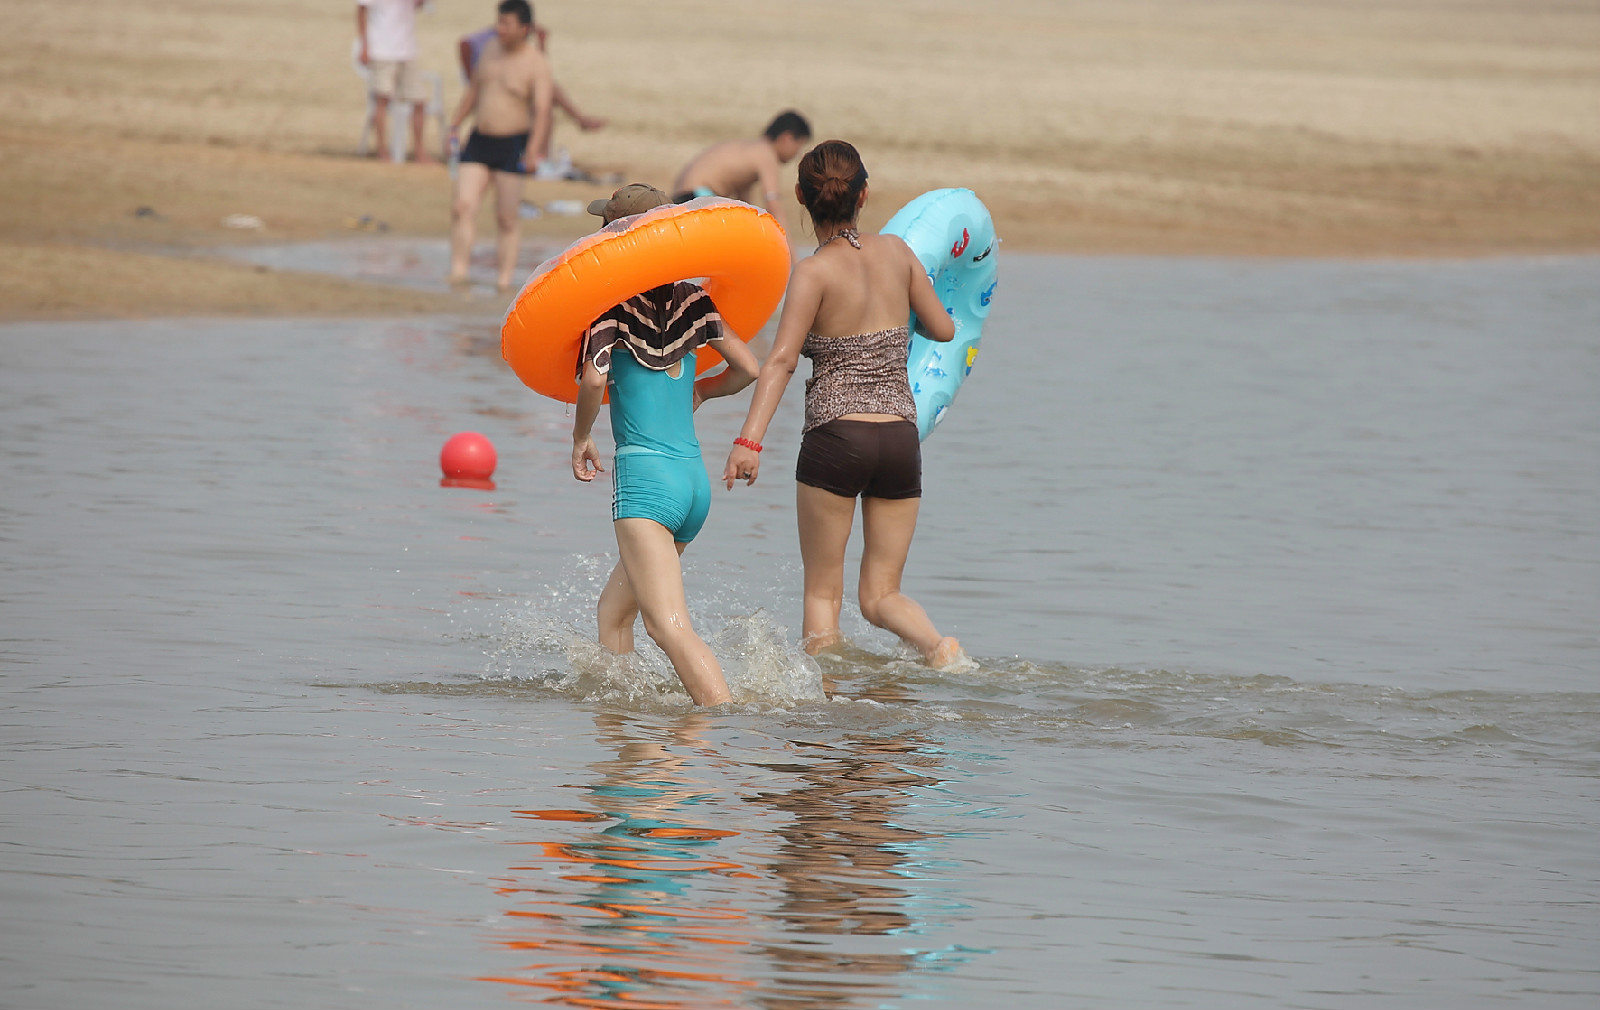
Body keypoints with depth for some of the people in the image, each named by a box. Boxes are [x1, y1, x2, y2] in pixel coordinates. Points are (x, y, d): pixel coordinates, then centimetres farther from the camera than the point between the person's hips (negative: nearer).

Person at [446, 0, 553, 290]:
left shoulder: (537, 64, -11)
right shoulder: (493, 48, 7)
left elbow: (542, 111, -20)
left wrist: (533, 151, -33)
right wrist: (455, 125, 20)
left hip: (513, 146, -5)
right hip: (479, 141, 5)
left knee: (507, 218, -1)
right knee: (462, 207, -8)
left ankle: (505, 279, 6)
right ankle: (457, 272, -10)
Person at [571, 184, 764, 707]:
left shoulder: (612, 303, -5)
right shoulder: (691, 301, 11)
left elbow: (594, 378, -18)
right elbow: (748, 368, 10)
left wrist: (580, 439, -2)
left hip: (645, 475, -8)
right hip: (696, 479, 8)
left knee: (669, 626, -18)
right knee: (614, 608, 24)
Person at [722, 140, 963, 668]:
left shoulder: (815, 272, -7)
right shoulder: (896, 252, 6)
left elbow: (782, 359, -18)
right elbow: (943, 330, 18)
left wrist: (749, 440, -26)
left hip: (835, 437, -4)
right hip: (901, 439, 4)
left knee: (822, 591, 9)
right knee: (881, 595, 9)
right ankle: (934, 643, -19)